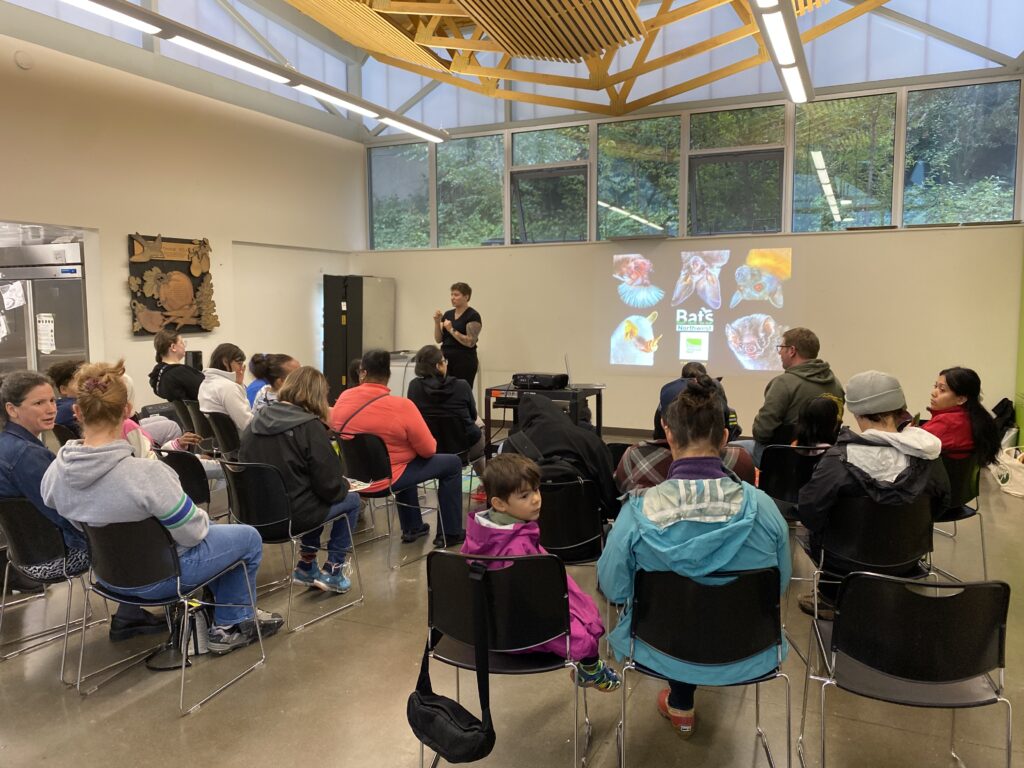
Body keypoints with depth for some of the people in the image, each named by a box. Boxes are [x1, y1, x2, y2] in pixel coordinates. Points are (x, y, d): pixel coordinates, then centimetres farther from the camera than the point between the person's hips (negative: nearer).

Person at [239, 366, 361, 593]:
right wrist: (345, 485, 8)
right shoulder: (310, 427, -17)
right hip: (290, 514, -7)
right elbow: (329, 487, -16)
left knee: (313, 498, 32)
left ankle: (306, 567, 32)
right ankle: (332, 572, 18)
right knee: (351, 500, 17)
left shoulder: (257, 420, 2)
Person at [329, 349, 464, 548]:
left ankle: (412, 528, 42)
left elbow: (333, 428, 12)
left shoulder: (343, 398, -7)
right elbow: (429, 450, -15)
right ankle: (449, 533, 17)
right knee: (452, 463, 9)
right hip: (384, 480, -6)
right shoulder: (402, 406, -22)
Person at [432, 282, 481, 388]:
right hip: (446, 360, 7)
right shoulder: (448, 314, 12)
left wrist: (452, 330, -19)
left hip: (464, 362, -7)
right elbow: (438, 339, 9)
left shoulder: (473, 316, -10)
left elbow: (470, 342, -18)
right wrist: (437, 322, -5)